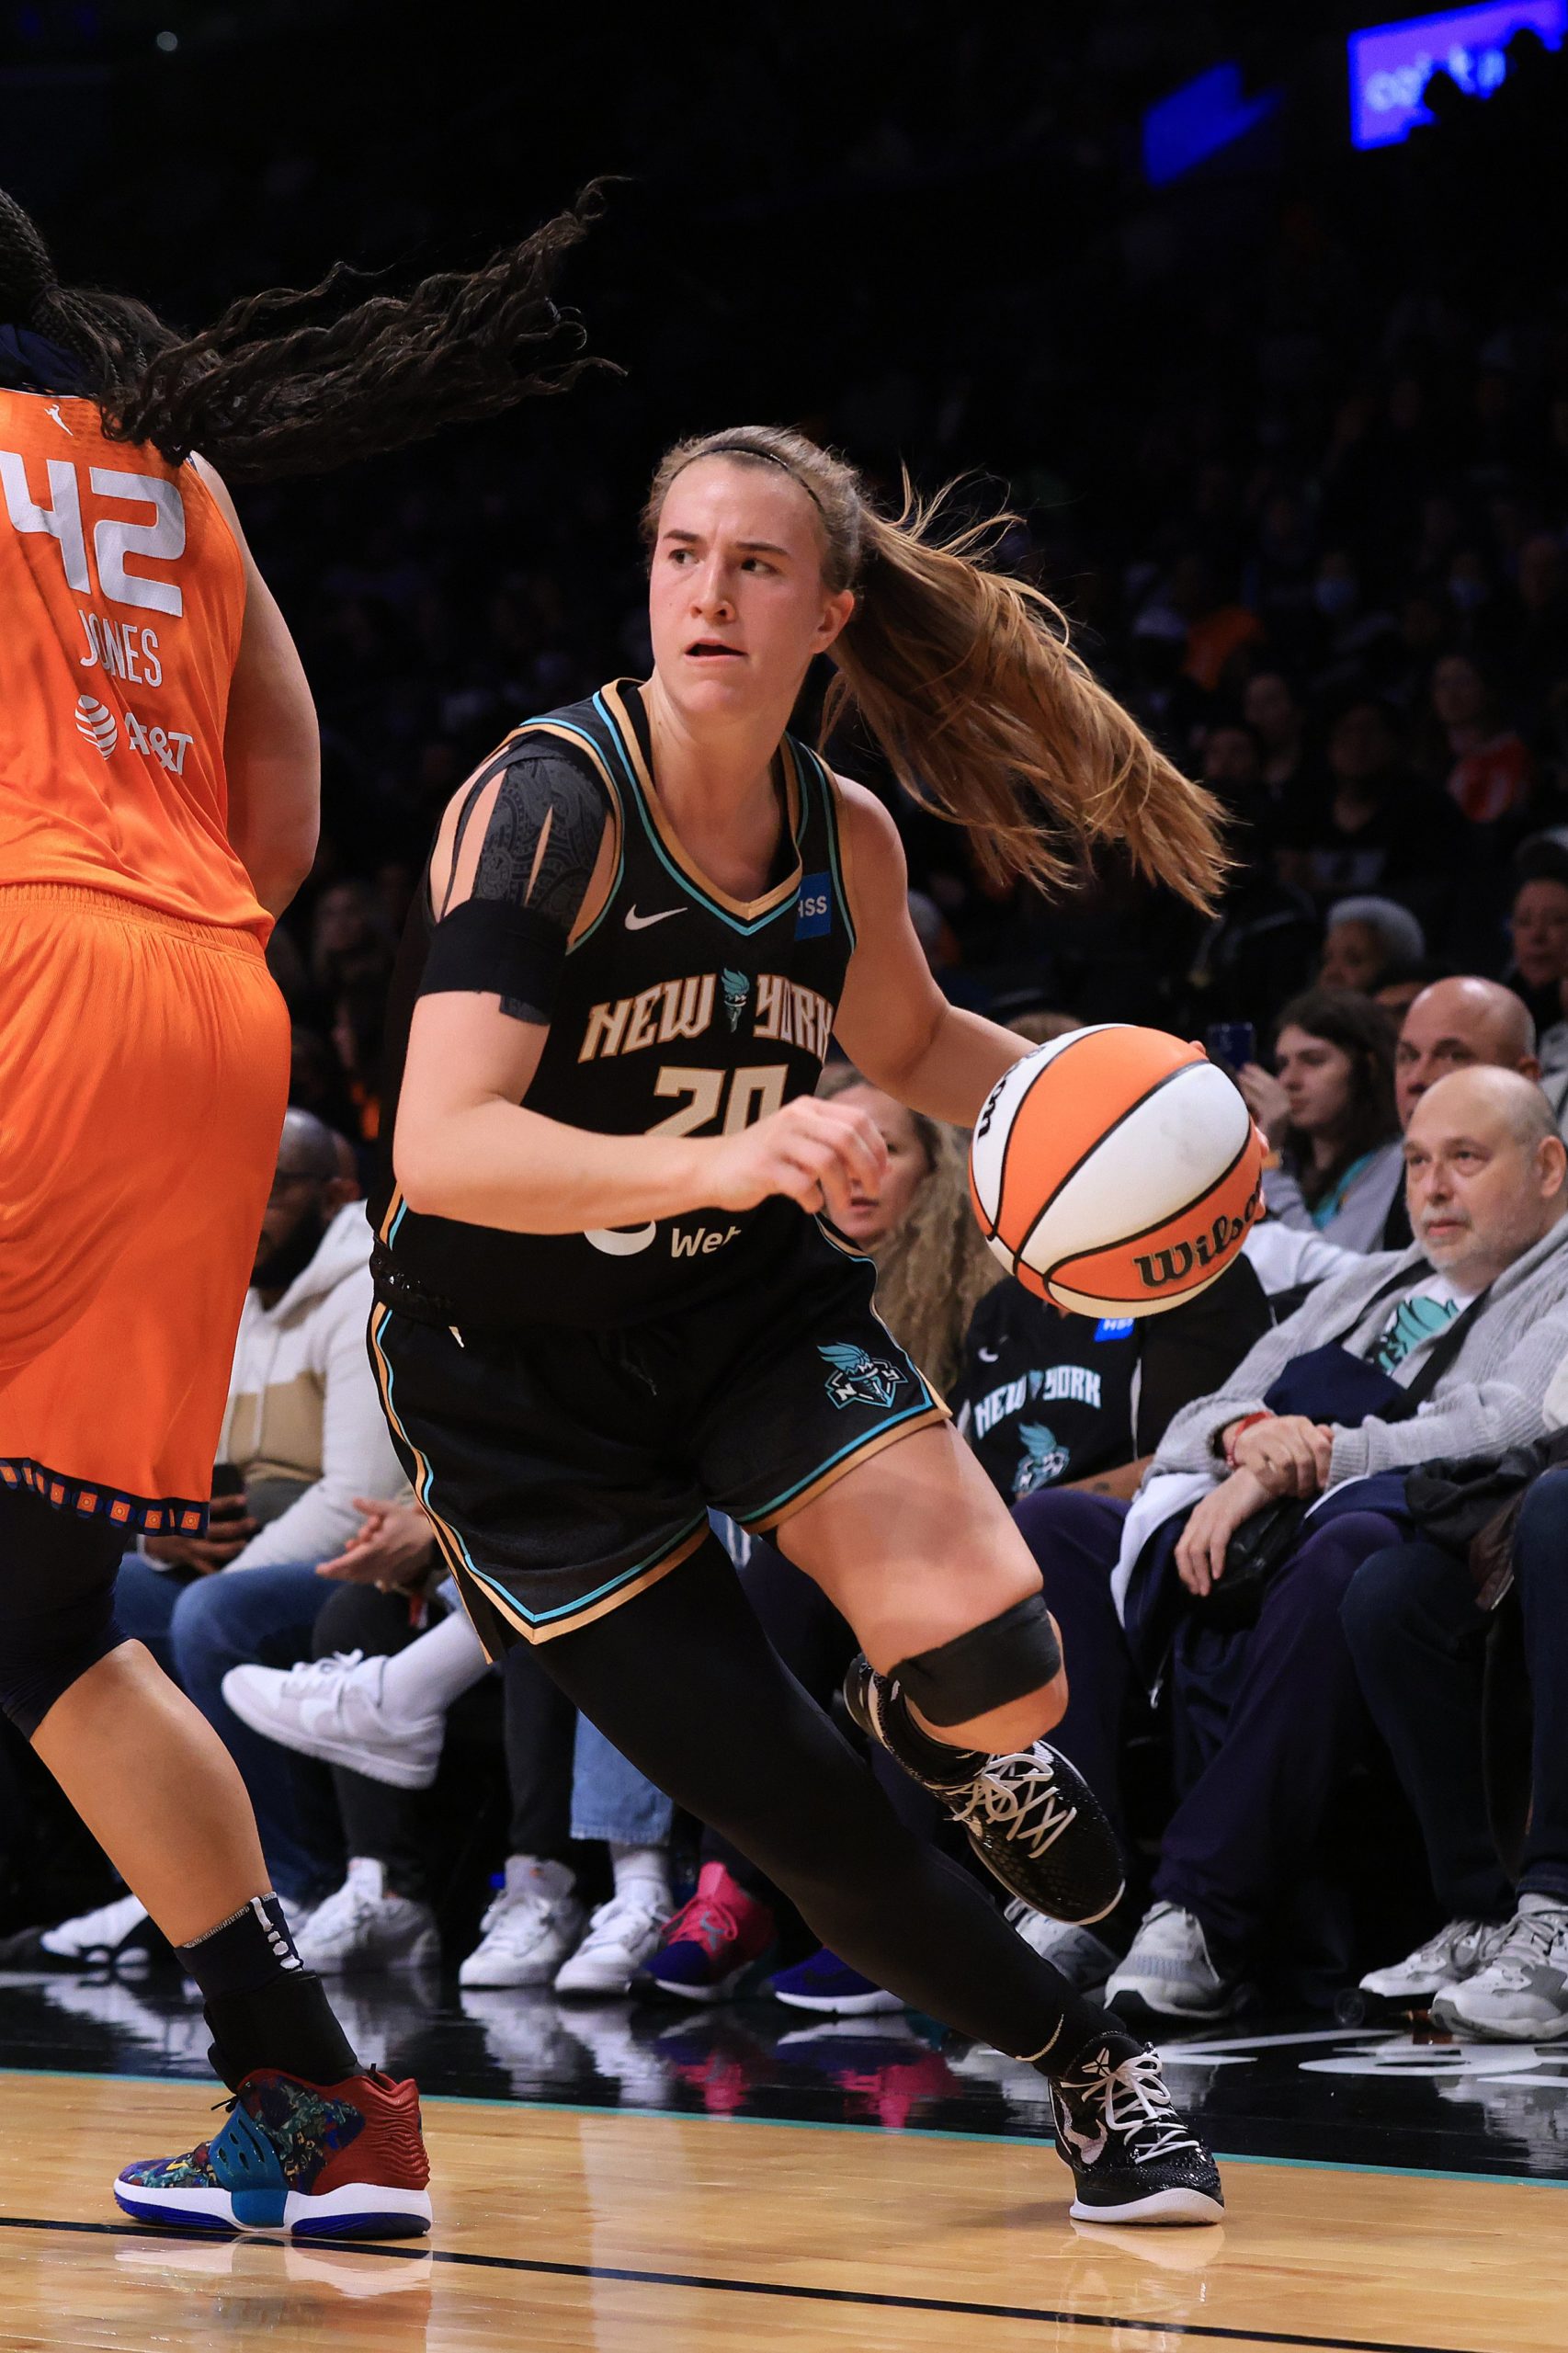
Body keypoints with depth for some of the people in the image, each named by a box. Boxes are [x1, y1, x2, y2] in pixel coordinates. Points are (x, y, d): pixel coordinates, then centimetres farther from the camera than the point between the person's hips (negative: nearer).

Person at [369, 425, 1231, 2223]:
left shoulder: (844, 838, -5)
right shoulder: (544, 804, -22)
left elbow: (907, 1046, 18)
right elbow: (440, 1148, -33)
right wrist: (711, 1161, -49)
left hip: (754, 1305, 4)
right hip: (513, 1379, -3)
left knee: (996, 1662, -22)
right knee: (787, 1819, -5)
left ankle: (938, 1723, 16)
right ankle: (1084, 2065, 19)